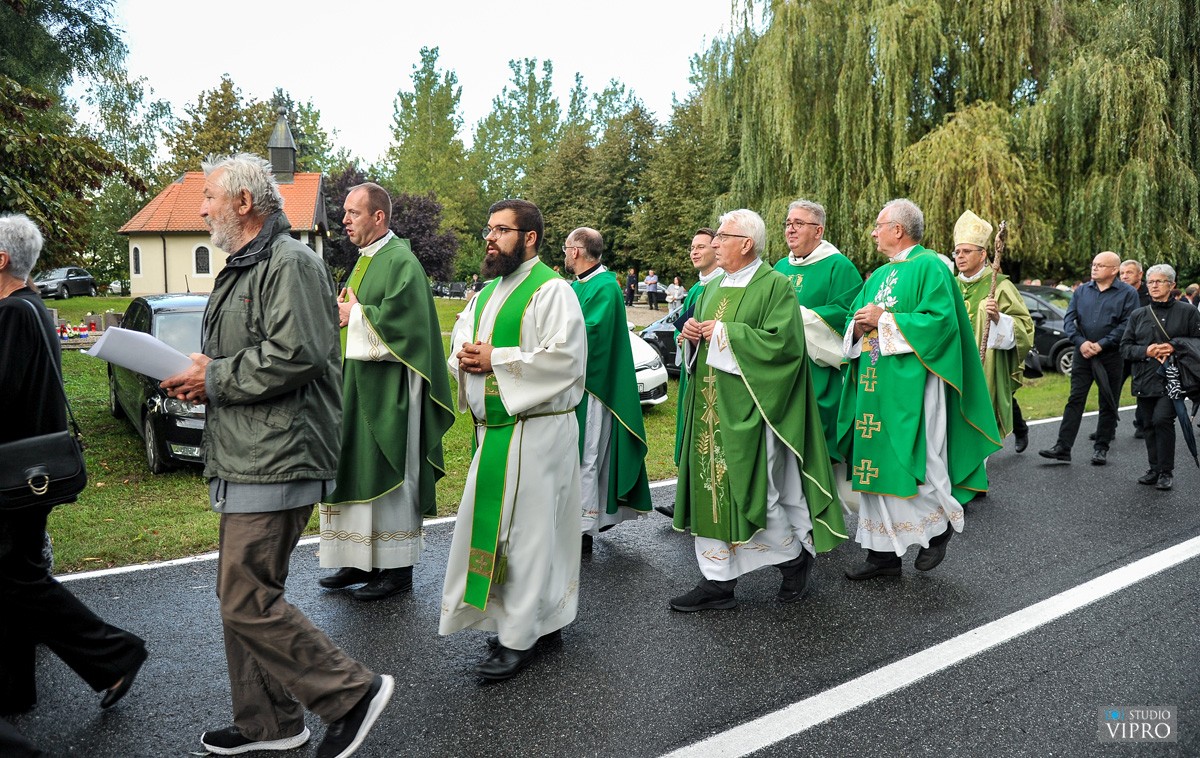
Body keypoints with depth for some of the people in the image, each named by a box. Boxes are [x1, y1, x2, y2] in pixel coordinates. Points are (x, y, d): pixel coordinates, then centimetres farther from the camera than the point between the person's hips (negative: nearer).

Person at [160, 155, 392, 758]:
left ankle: (353, 692, 5)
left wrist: (215, 379, -14)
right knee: (241, 596, 16)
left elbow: (296, 354, -25)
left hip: (275, 463, -11)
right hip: (245, 460, 11)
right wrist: (201, 378, 8)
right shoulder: (241, 269, 21)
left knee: (247, 603, -9)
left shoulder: (291, 263, -13)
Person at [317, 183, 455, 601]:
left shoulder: (400, 261, -13)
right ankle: (360, 561, 22)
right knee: (352, 471, 12)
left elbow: (401, 320, -23)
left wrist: (355, 315, -12)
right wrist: (343, 311, 5)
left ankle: (396, 567, 9)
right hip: (356, 384, 10)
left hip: (388, 389, -10)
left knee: (387, 477, -2)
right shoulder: (365, 260, 17)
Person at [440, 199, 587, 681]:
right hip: (494, 428, 9)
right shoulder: (487, 292, 17)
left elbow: (564, 357, -21)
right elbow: (461, 337, 22)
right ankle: (545, 620, 26)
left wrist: (495, 359, -16)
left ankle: (521, 636, 7)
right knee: (494, 523, 13)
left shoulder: (551, 290, -10)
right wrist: (465, 357, -3)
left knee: (526, 529, -4)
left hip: (536, 430, -9)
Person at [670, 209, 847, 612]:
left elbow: (783, 342, -20)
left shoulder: (775, 285, -8)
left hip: (746, 410, -7)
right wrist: (691, 334, 0)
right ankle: (718, 581, 15)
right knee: (712, 488, 7)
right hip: (710, 407, 8)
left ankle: (797, 558, 24)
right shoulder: (713, 288, 15)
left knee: (751, 491, -2)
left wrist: (724, 332, -16)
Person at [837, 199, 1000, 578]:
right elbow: (853, 322, 21)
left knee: (911, 464, -4)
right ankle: (884, 551, 14)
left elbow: (941, 320, -17)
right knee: (875, 465, 6)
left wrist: (884, 320, -16)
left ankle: (940, 524, 23)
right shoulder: (878, 275, 19)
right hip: (874, 385, 8)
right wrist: (860, 325, -3)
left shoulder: (929, 266, -5)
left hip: (910, 386, -8)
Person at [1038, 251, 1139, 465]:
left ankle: (1101, 448, 16)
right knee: (1075, 400, 1)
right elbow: (1069, 319, 5)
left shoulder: (1127, 293, -2)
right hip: (1082, 354, 3)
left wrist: (1101, 344, -16)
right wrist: (1081, 342, -10)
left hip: (1111, 356, -2)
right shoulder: (1082, 291, 9)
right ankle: (1062, 448, -1)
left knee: (1108, 404, 6)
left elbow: (1127, 325, -10)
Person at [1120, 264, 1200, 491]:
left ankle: (1166, 471, -4)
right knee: (1149, 425, 8)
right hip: (1144, 379, 4)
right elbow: (1125, 347, 11)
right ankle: (1155, 469, 22)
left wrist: (1174, 346, -14)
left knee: (1162, 419, -17)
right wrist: (1145, 350, -8)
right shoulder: (1138, 315, 12)